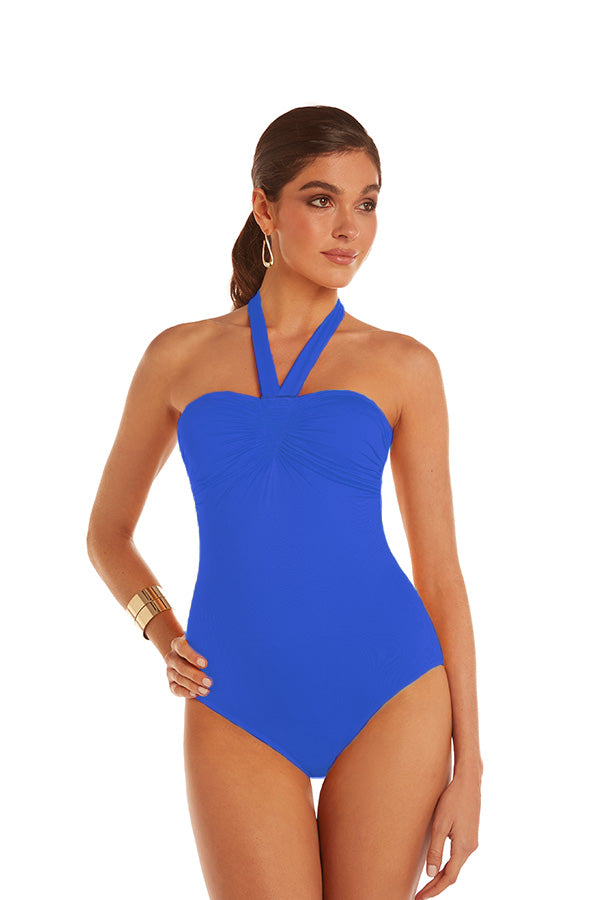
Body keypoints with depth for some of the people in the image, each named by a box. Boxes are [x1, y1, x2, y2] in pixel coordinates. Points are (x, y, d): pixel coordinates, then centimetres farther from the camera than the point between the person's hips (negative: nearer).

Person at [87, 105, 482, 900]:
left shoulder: (403, 368, 5)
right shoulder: (181, 356, 7)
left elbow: (440, 573, 5)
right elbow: (107, 531, 19)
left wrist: (468, 765, 1)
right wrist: (163, 633, 1)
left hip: (391, 694, 0)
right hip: (238, 712, 0)